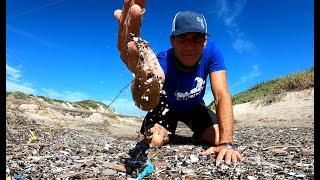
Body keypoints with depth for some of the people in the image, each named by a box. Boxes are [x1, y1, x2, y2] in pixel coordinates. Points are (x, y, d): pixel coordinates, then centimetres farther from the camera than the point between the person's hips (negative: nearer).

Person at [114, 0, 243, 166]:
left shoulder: (211, 51, -29)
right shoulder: (163, 62, -39)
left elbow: (222, 96, -35)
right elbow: (148, 104, -60)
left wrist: (226, 144, -46)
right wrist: (144, 76, -85)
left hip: (194, 107, 2)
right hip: (167, 106, -2)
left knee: (219, 138, -15)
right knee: (155, 141, -23)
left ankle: (197, 138, 22)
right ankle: (170, 136, 16)